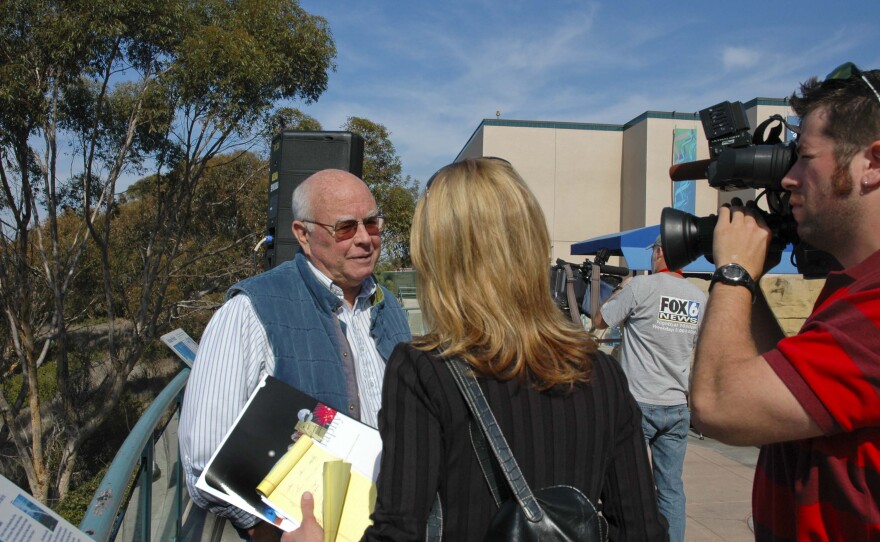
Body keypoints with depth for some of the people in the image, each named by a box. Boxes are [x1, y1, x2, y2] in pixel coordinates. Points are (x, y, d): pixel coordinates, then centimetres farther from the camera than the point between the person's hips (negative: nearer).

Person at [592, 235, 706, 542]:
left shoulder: (641, 287, -12)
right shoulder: (700, 298, 5)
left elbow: (599, 321, -2)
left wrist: (619, 291, 15)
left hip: (639, 403, -5)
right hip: (677, 407, 5)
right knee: (672, 488, 11)